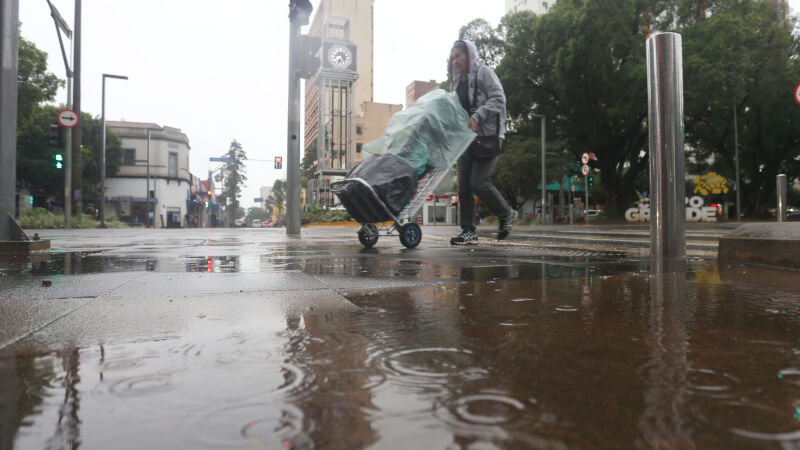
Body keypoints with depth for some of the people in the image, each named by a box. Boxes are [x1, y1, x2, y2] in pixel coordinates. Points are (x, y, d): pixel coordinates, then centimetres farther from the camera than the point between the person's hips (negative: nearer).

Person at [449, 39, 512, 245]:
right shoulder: (456, 81, 22)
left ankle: (505, 215, 10)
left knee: (479, 182, -15)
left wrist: (477, 116, -22)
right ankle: (468, 231, 4)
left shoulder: (483, 72, 0)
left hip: (487, 136, -7)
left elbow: (498, 99, -10)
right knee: (464, 185, -1)